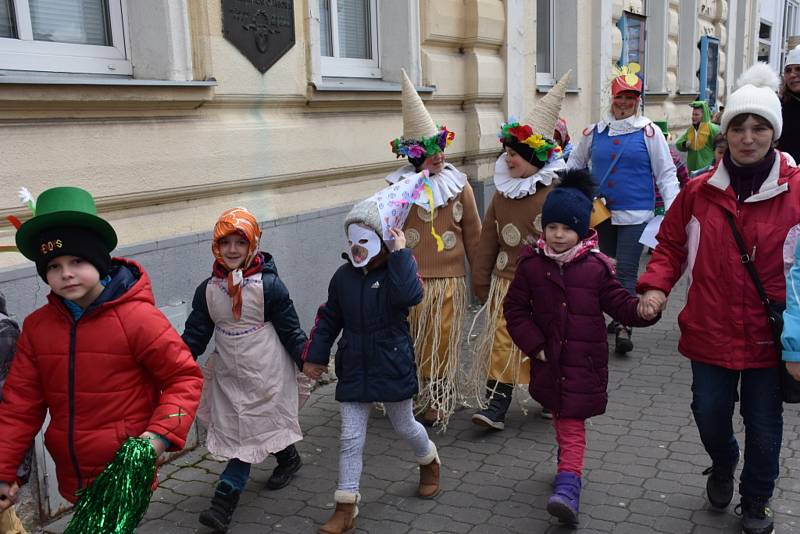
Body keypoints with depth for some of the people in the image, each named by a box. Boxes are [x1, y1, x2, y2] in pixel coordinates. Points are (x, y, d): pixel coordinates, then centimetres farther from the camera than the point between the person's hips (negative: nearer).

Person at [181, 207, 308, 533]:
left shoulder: (269, 285, -14)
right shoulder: (207, 289, -1)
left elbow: (290, 329, -7)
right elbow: (195, 334, 3)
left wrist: (307, 363, -6)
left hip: (265, 372, -5)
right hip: (229, 374, 5)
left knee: (249, 431, -1)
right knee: (237, 428, 14)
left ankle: (225, 499, 7)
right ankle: (288, 459, 39)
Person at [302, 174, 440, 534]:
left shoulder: (398, 271, -12)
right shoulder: (344, 276, 0)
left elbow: (411, 295, -36)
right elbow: (328, 319, 10)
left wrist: (400, 254, -30)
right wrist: (315, 355, 10)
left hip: (393, 367, -3)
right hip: (353, 369, 3)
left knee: (404, 426, 17)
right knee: (351, 439, 3)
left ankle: (429, 461, 50)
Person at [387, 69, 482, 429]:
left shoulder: (460, 186, 3)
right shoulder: (398, 188, -1)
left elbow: (473, 236, 9)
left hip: (449, 281, 1)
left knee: (442, 346, 7)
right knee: (409, 346, 6)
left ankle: (438, 407, 21)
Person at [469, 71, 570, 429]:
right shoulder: (502, 191, 5)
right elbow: (488, 240, 10)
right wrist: (482, 282, 11)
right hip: (507, 282, 4)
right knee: (502, 343, 0)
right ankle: (495, 405, 5)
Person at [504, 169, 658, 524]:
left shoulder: (596, 267, -8)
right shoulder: (531, 264, -5)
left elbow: (618, 302, -3)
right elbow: (515, 309, 0)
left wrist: (640, 311, -25)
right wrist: (533, 345, -6)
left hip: (584, 362, -3)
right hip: (549, 361, 3)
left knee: (571, 424, -6)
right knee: (561, 418, 20)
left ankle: (568, 485, -7)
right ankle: (569, 464, 42)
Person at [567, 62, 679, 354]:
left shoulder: (649, 132, -4)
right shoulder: (595, 132, 6)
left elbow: (666, 174, -3)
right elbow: (575, 163, 20)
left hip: (635, 214, -4)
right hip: (602, 212, 4)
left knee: (626, 271, -9)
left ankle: (624, 327, -5)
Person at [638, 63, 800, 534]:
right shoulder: (700, 191, -3)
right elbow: (672, 243, 7)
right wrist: (656, 286, -9)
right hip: (711, 330, 1)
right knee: (710, 414, 14)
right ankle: (723, 464, 48)